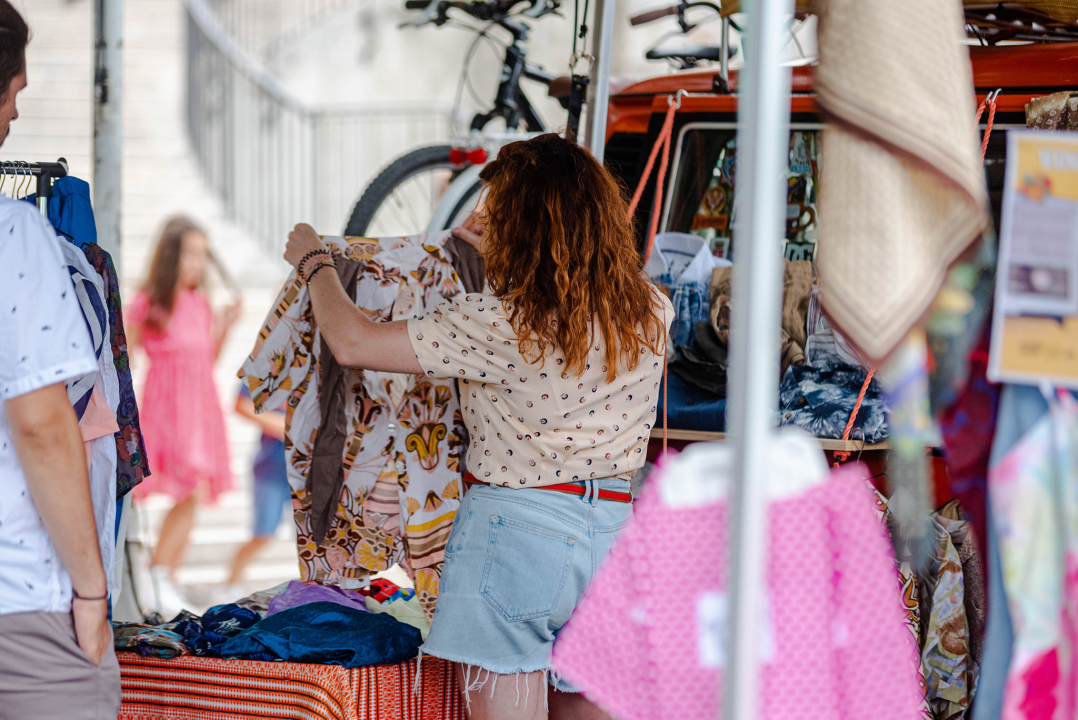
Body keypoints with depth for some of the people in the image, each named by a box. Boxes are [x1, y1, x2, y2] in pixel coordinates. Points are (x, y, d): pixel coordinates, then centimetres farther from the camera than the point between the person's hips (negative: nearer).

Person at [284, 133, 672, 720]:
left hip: (514, 529, -5)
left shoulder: (495, 325, -17)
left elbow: (352, 342, -10)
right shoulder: (652, 313, 0)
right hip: (615, 531, 6)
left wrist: (313, 264, 9)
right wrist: (499, 256, 37)